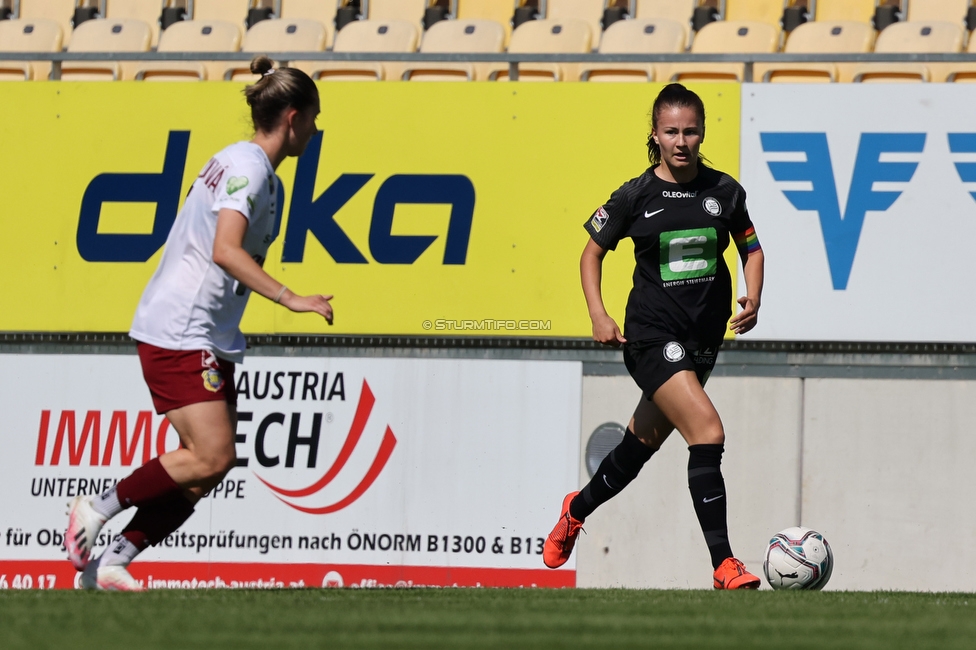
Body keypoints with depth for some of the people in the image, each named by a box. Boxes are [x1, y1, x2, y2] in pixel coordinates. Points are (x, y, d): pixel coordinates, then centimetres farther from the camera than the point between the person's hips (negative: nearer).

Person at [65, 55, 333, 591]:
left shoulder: (247, 164, 18)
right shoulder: (249, 167, -13)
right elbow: (226, 251, -26)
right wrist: (290, 299, -29)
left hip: (206, 337, 10)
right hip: (179, 332, -10)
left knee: (207, 467, 3)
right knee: (212, 458, -15)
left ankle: (110, 563, 5)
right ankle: (96, 509, -2)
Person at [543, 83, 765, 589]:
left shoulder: (724, 191, 3)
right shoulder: (636, 196, -5)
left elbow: (751, 249, 15)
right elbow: (593, 251, 7)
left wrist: (752, 301, -2)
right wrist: (598, 314, -6)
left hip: (704, 337, 5)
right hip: (651, 335, -5)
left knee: (643, 443, 17)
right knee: (708, 432, -22)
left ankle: (577, 510, 45)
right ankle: (723, 565, -21)